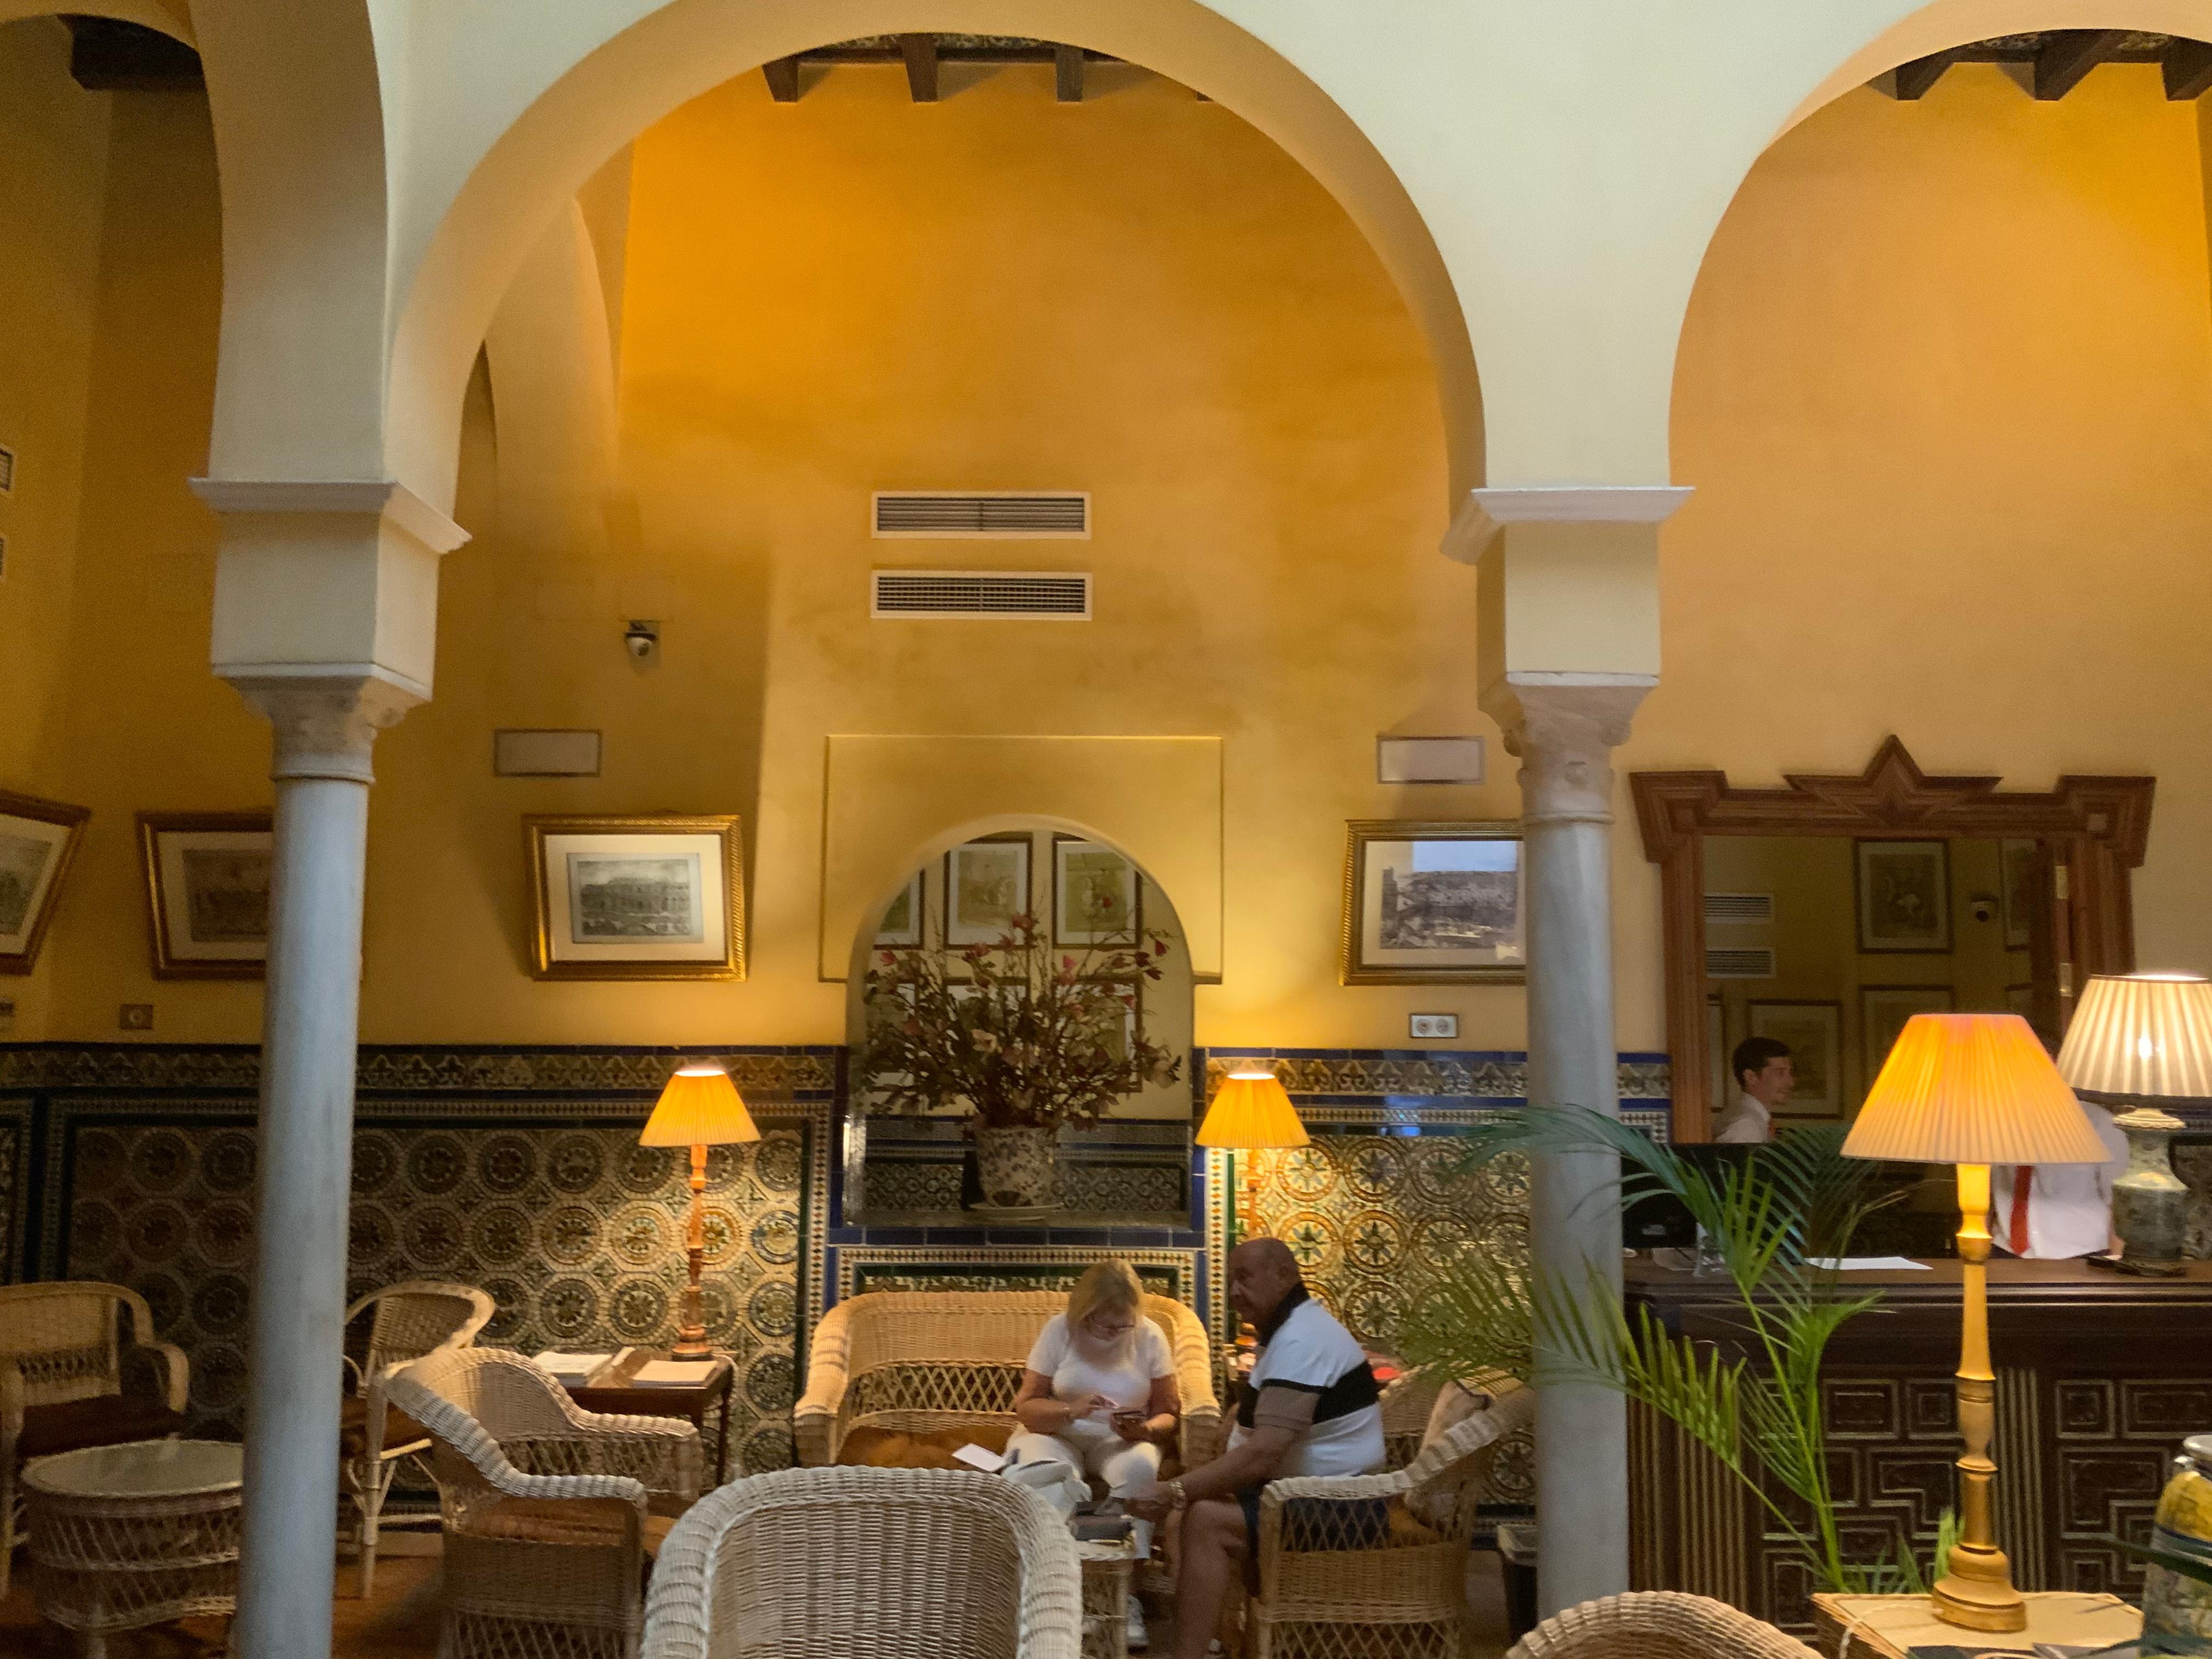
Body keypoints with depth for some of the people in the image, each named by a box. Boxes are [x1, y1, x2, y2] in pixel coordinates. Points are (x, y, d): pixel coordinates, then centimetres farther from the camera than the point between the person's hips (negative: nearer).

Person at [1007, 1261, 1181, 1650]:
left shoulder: (1150, 1336, -6)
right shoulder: (1058, 1330, -10)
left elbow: (1169, 1413, -3)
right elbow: (1026, 1406, -11)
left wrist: (1143, 1430, -26)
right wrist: (1071, 1410, -31)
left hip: (1122, 1441, 1)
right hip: (1056, 1433, -1)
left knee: (1141, 1467, -34)